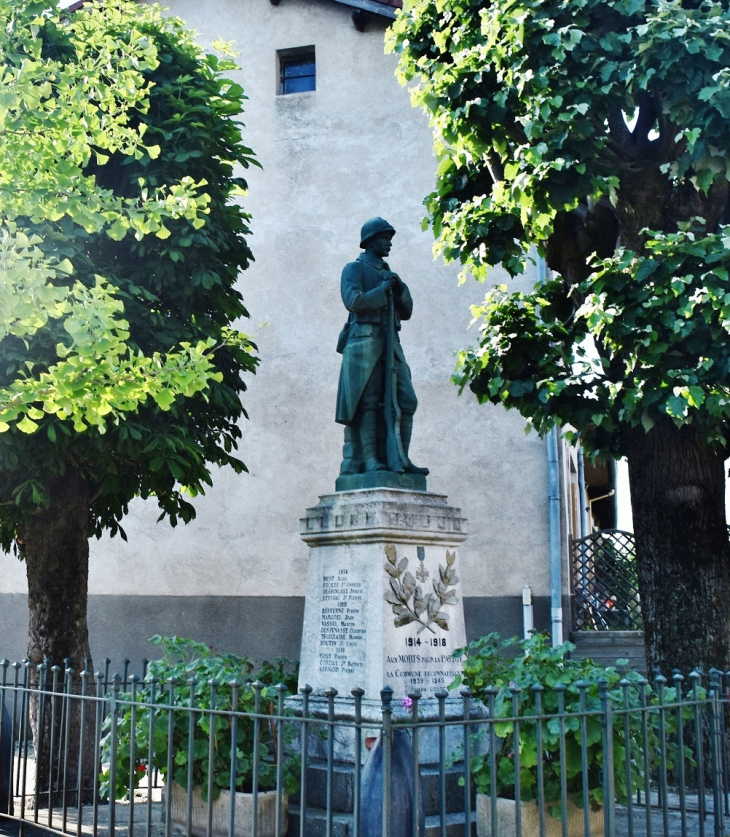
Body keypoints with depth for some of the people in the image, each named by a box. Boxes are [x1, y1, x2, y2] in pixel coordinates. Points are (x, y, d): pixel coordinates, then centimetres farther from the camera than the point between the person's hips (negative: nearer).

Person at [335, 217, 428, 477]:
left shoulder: (388, 273, 27)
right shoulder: (355, 268, 7)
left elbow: (406, 312, 22)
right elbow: (353, 301, -11)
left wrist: (400, 288, 5)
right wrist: (383, 290, -2)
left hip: (390, 342, 7)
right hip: (365, 340, -7)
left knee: (405, 401, -2)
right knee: (367, 403, -11)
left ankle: (398, 458, 0)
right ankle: (368, 460, -12)